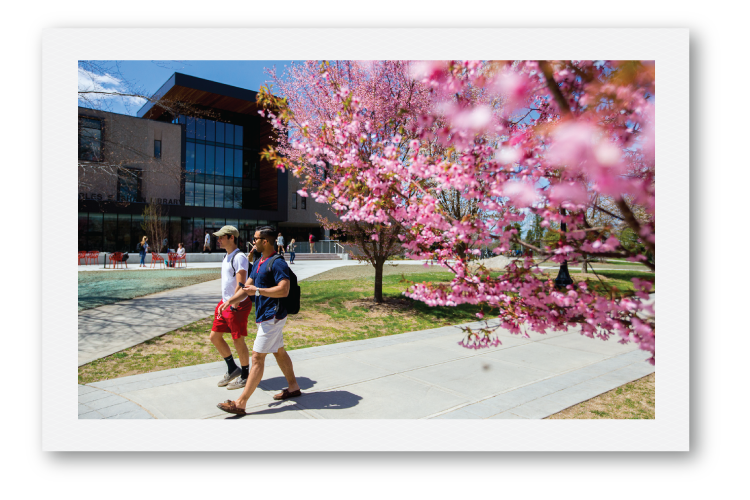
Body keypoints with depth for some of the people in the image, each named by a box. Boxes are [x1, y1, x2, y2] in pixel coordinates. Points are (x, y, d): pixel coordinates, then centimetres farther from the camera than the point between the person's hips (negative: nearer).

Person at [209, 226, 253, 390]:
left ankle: (245, 375, 18)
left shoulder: (239, 257, -16)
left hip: (237, 305, -10)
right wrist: (224, 303, 19)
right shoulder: (226, 257, 14)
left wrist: (233, 306, -23)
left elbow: (240, 285, -22)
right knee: (215, 336, 14)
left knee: (238, 340, 1)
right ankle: (232, 368, 29)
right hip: (225, 303, 10)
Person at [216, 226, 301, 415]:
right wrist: (229, 301, 0)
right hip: (265, 315, 10)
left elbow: (284, 290, -27)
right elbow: (247, 287, 14)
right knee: (279, 352, 18)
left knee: (257, 357, -6)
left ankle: (240, 403, -1)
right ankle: (293, 387, 32)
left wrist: (258, 290, -22)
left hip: (272, 317, -10)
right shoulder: (259, 262, 14)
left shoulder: (277, 263, -18)